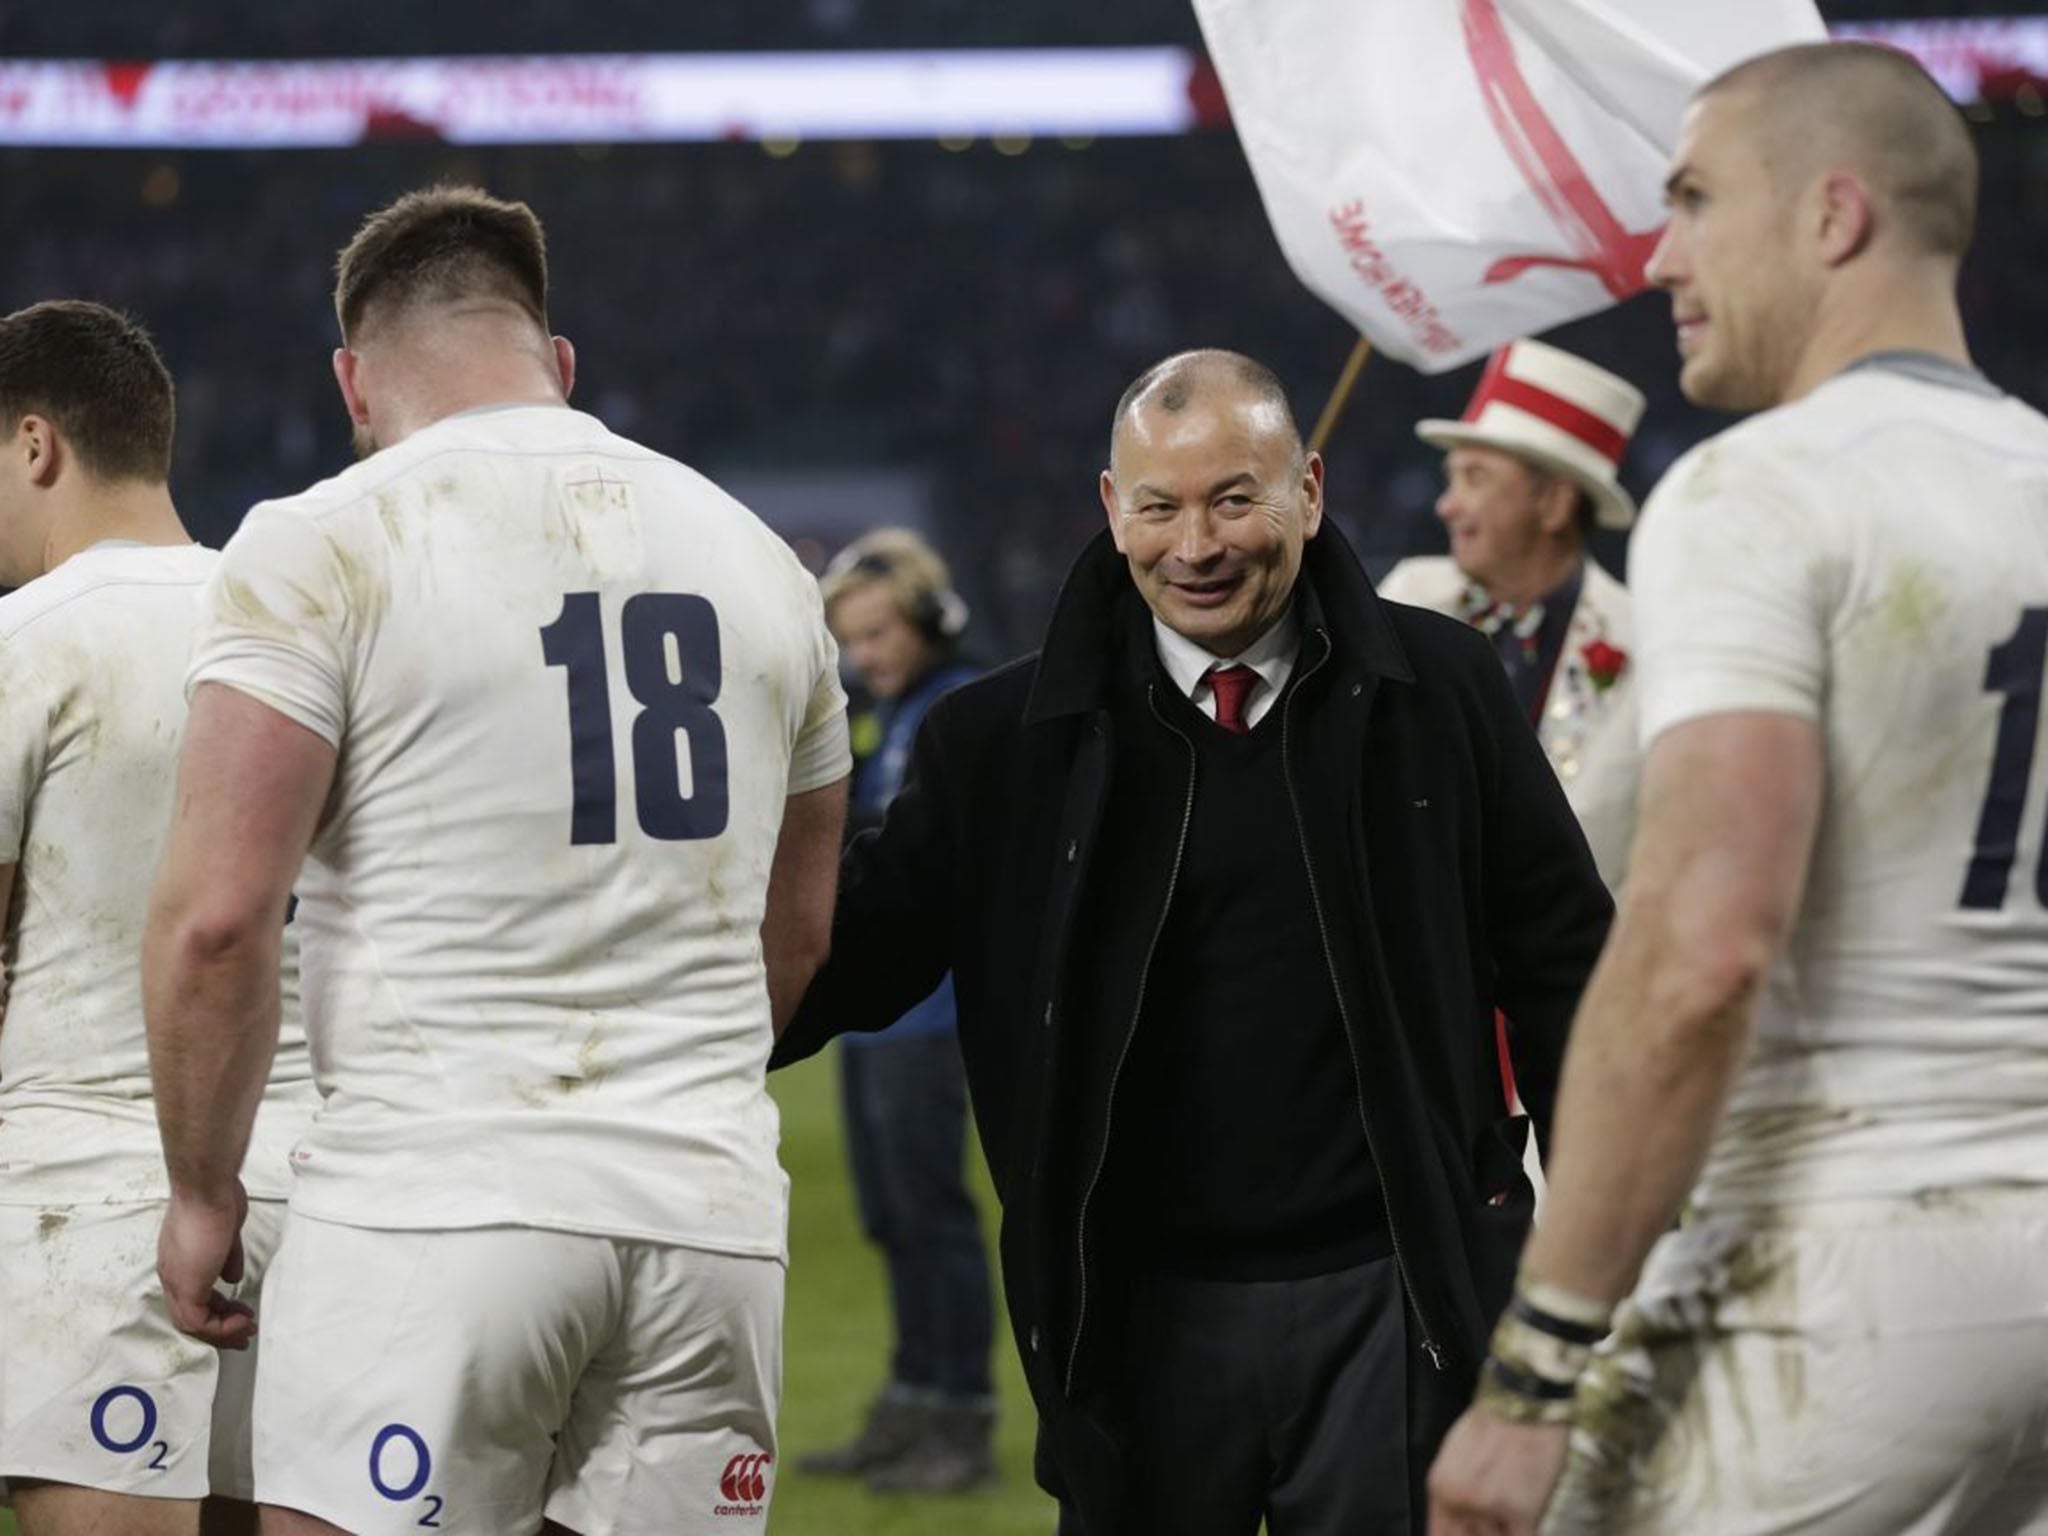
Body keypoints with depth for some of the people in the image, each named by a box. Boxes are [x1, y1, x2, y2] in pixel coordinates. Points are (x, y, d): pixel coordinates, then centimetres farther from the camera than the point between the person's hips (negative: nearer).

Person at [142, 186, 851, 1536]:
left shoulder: (323, 549, -4)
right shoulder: (756, 560, 15)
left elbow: (216, 919, -10)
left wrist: (203, 1190, 1)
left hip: (435, 1209, -5)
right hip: (710, 1211, 5)